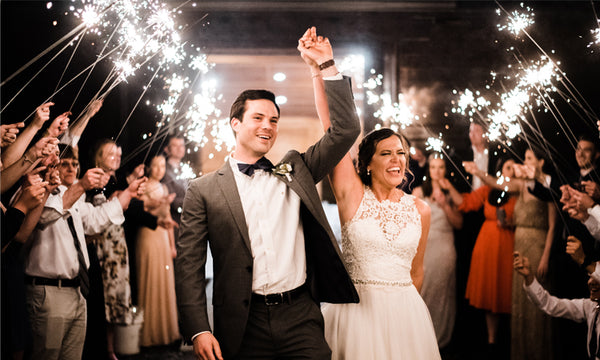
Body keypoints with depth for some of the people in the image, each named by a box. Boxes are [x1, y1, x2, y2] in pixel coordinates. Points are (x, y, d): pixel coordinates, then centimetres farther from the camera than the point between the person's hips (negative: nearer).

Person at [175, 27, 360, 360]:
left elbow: (345, 130, 6)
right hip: (244, 325, -2)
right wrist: (198, 330, -10)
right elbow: (189, 265, 0)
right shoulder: (204, 190, 3)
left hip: (301, 318, 2)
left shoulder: (294, 171, 11)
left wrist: (326, 65, 1)